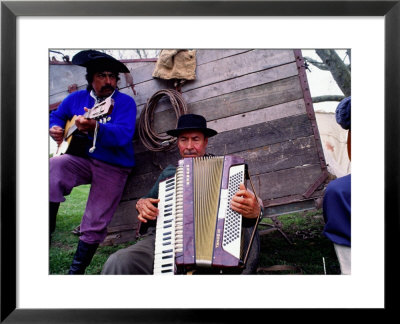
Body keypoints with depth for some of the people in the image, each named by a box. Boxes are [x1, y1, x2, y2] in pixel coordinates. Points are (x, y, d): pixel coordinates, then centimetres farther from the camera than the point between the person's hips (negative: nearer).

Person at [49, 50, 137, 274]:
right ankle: (48, 229, -16)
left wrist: (94, 127, -42)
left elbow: (123, 135, -24)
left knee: (95, 226, -3)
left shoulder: (125, 102, -8)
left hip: (114, 167, -3)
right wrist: (55, 128, 1)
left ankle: (77, 271, 17)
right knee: (54, 166, -30)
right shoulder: (77, 98, 8)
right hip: (81, 159, 4)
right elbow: (57, 116, 25)